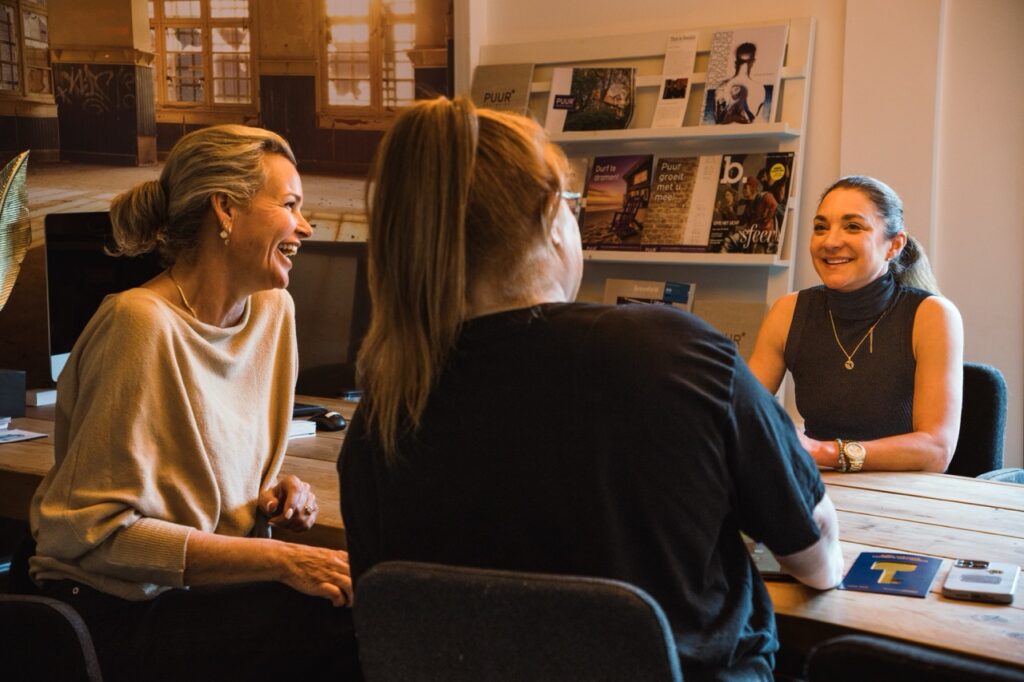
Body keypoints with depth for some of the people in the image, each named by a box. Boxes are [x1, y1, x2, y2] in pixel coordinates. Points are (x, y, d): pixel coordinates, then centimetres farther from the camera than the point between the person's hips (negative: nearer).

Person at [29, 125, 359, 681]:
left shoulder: (273, 309, 4)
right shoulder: (141, 323, -19)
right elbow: (95, 531, -19)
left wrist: (273, 499, -5)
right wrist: (278, 559, -23)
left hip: (199, 587, 7)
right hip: (117, 611, -7)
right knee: (358, 619, -23)